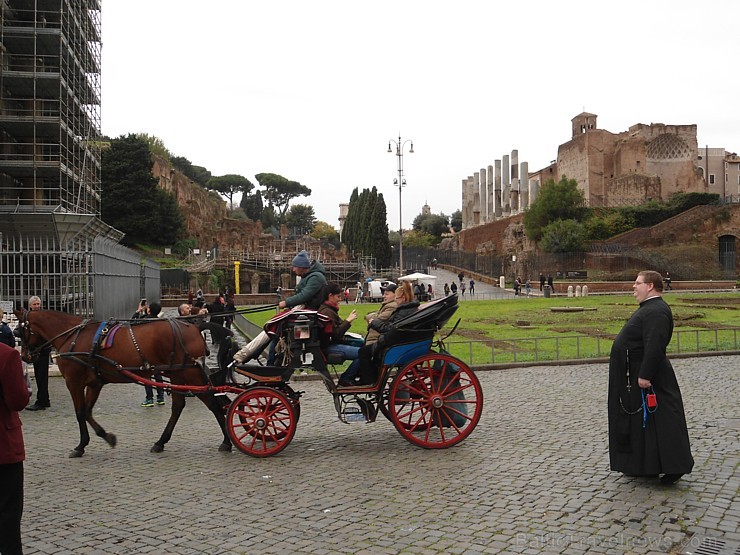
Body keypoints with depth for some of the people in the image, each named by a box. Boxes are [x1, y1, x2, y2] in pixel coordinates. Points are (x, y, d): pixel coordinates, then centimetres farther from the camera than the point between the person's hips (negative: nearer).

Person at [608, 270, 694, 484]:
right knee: (638, 422, 17)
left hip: (643, 380, -11)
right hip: (633, 379, 11)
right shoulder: (649, 308, 14)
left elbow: (654, 346, -29)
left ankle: (672, 467, 6)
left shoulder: (656, 312, -21)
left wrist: (644, 376, -28)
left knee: (654, 422, -3)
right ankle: (643, 466, 26)